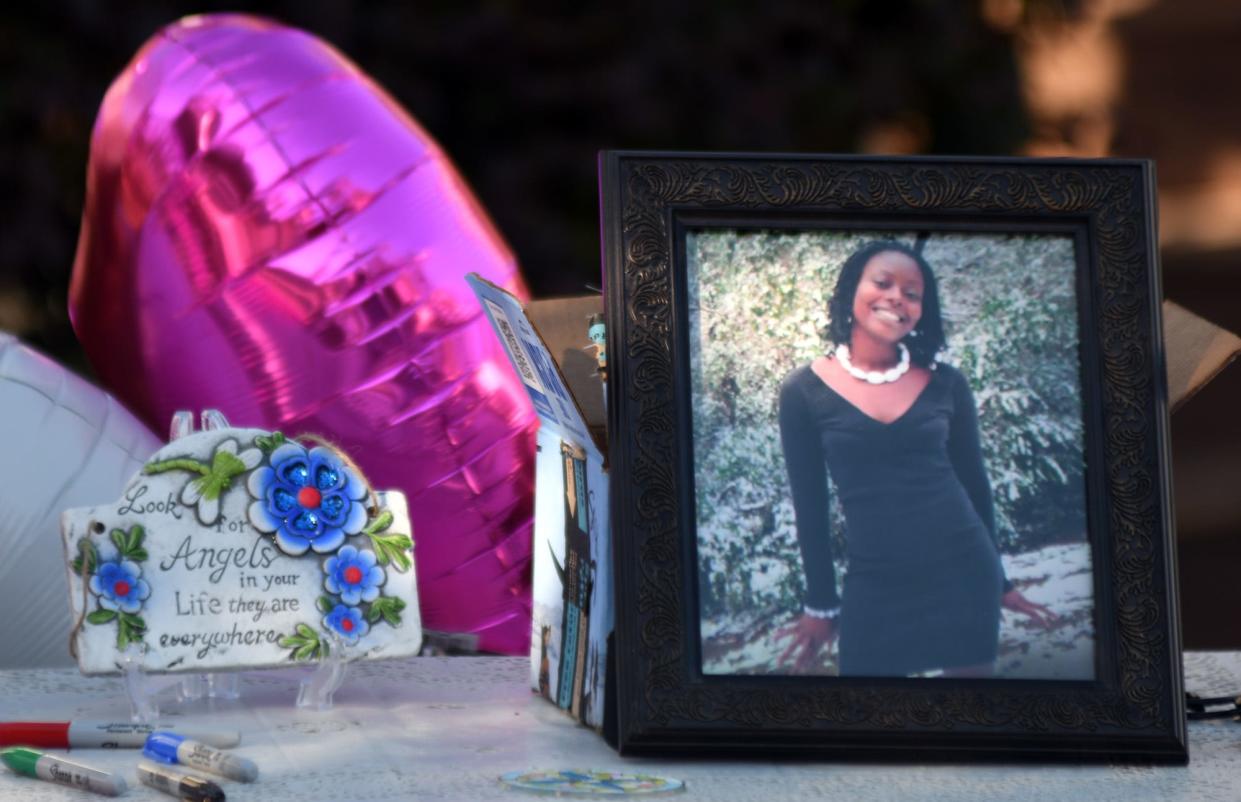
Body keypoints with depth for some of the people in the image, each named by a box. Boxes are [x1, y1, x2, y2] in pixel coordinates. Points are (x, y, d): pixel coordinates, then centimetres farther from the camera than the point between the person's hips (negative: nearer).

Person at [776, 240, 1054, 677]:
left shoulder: (945, 383, 2)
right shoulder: (804, 391, -2)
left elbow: (974, 482, 11)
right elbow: (809, 504, 3)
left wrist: (996, 581, 15)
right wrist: (821, 604, 5)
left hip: (962, 573, 1)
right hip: (874, 587, -1)